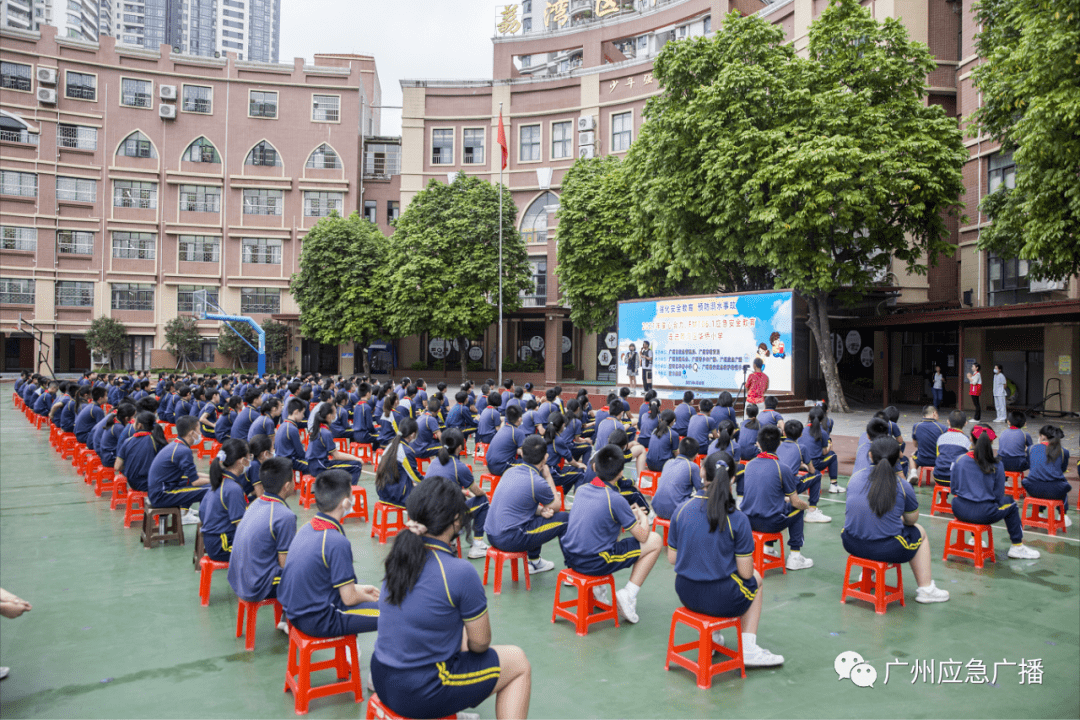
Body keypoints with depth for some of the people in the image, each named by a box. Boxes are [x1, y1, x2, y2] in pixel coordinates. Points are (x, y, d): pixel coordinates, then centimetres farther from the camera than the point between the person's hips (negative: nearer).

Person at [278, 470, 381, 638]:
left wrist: (360, 589, 16)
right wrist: (371, 599, 3)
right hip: (317, 621, -9)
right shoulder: (337, 542, -24)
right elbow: (349, 598, -17)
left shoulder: (306, 528, 2)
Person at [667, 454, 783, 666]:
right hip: (721, 600, -4)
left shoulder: (682, 510, -4)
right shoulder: (737, 519, -15)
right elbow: (745, 572, -11)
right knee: (756, 579, 29)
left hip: (685, 594, 5)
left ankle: (712, 636, 31)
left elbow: (672, 558, 3)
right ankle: (748, 649, 25)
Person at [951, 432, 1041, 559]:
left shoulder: (959, 460, 1)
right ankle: (1017, 546, 31)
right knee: (1011, 504, 24)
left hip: (959, 511, 3)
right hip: (982, 515, -3)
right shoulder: (996, 466, -5)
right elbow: (999, 497, 2)